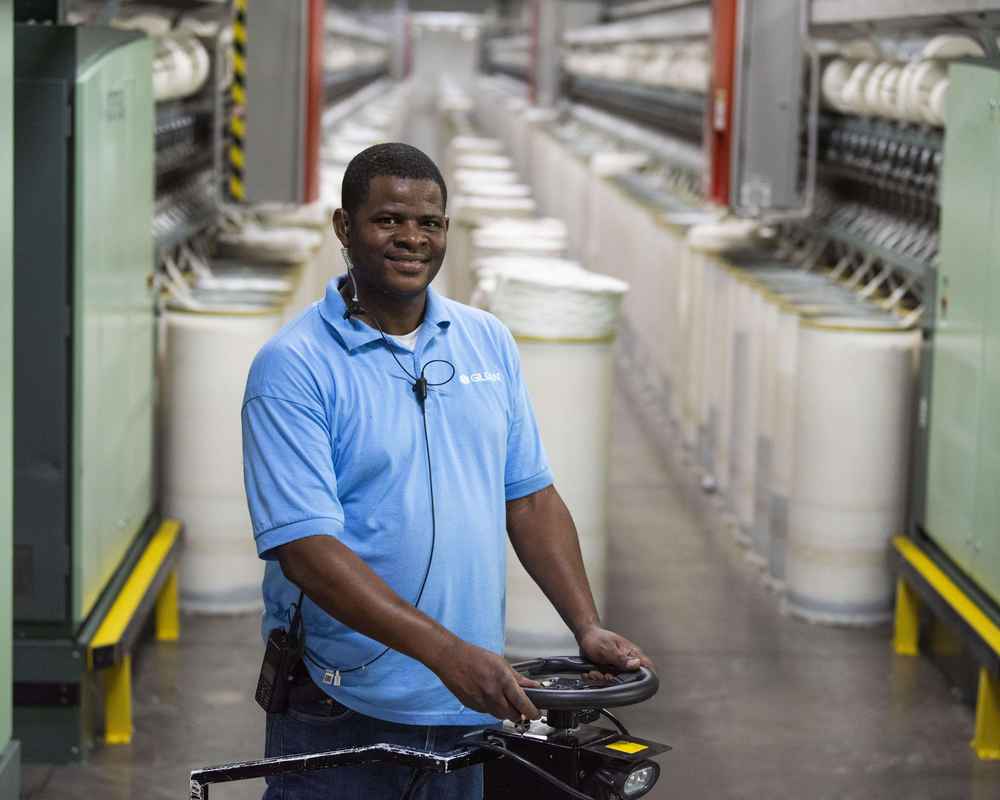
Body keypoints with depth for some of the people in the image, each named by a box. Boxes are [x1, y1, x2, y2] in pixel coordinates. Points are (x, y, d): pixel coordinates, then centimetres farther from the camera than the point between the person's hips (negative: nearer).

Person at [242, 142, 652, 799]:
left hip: (472, 710, 5)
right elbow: (305, 547, -19)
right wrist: (446, 652, -27)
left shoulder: (489, 342, 9)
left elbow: (530, 497, 13)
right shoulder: (292, 367, -10)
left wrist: (589, 627, 0)